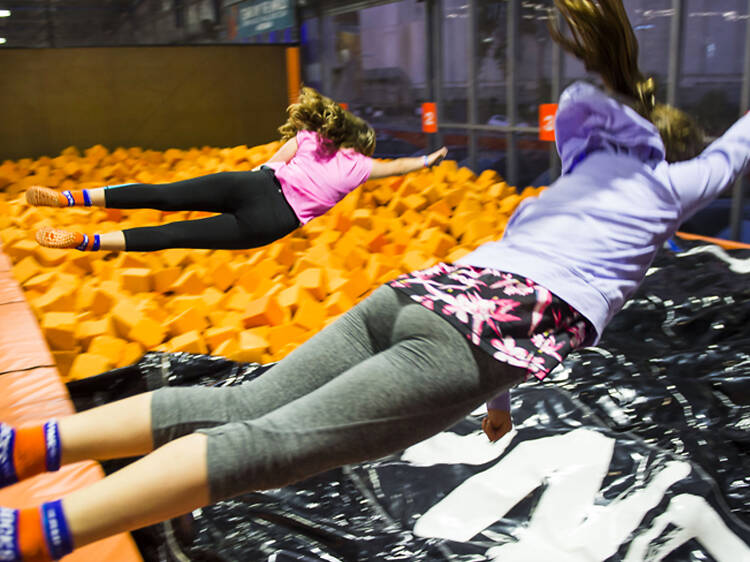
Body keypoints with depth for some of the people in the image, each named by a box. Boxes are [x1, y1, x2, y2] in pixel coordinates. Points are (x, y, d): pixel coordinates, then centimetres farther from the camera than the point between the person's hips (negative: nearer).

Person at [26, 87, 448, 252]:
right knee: (175, 235, -9)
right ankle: (84, 241, -19)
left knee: (161, 196, -5)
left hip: (256, 182, 2)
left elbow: (273, 164, 14)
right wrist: (428, 160, 49)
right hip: (273, 222, -2)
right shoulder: (357, 165, 19)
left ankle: (71, 196, -18)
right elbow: (396, 166, 34)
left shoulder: (308, 135, 22)